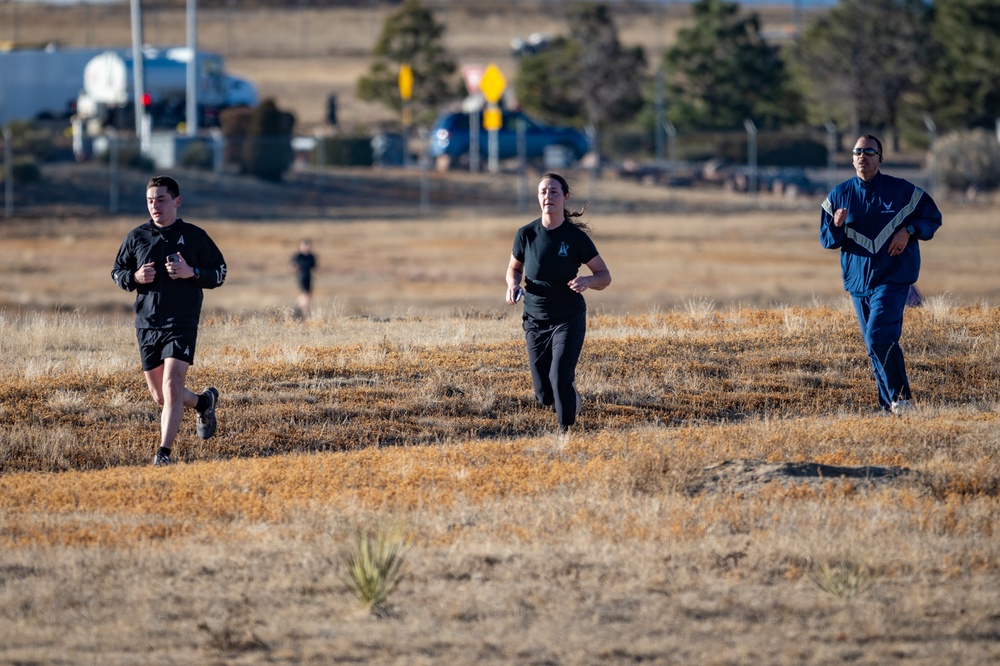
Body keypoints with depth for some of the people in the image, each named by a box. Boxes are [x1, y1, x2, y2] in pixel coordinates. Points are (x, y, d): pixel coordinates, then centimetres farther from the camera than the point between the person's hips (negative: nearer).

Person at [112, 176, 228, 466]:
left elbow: (219, 274, 5)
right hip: (147, 325, 4)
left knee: (171, 387, -18)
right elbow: (117, 272, 15)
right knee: (160, 396, 10)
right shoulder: (136, 237, 6)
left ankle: (164, 452, -14)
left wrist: (192, 272, -14)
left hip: (182, 325, -4)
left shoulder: (194, 236, 0)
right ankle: (204, 401, 39)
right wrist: (135, 278, -7)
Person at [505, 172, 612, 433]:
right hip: (535, 321, 3)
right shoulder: (526, 234, -5)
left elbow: (604, 276, -4)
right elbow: (514, 268, 13)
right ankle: (572, 400, 39)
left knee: (560, 377, -21)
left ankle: (566, 429, 1)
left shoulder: (576, 237, -10)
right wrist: (512, 285, -11)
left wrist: (587, 281, -27)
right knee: (544, 396, 3)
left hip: (569, 319, -3)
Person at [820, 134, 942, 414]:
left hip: (893, 276, -4)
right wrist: (837, 226, -16)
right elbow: (826, 239, 7)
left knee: (878, 338, -20)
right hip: (858, 280, 4)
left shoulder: (902, 191, -2)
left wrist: (909, 231, -10)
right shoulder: (839, 195, 5)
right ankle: (889, 405, 17)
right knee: (878, 343, 9)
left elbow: (933, 217, 7)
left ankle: (901, 399, -10)